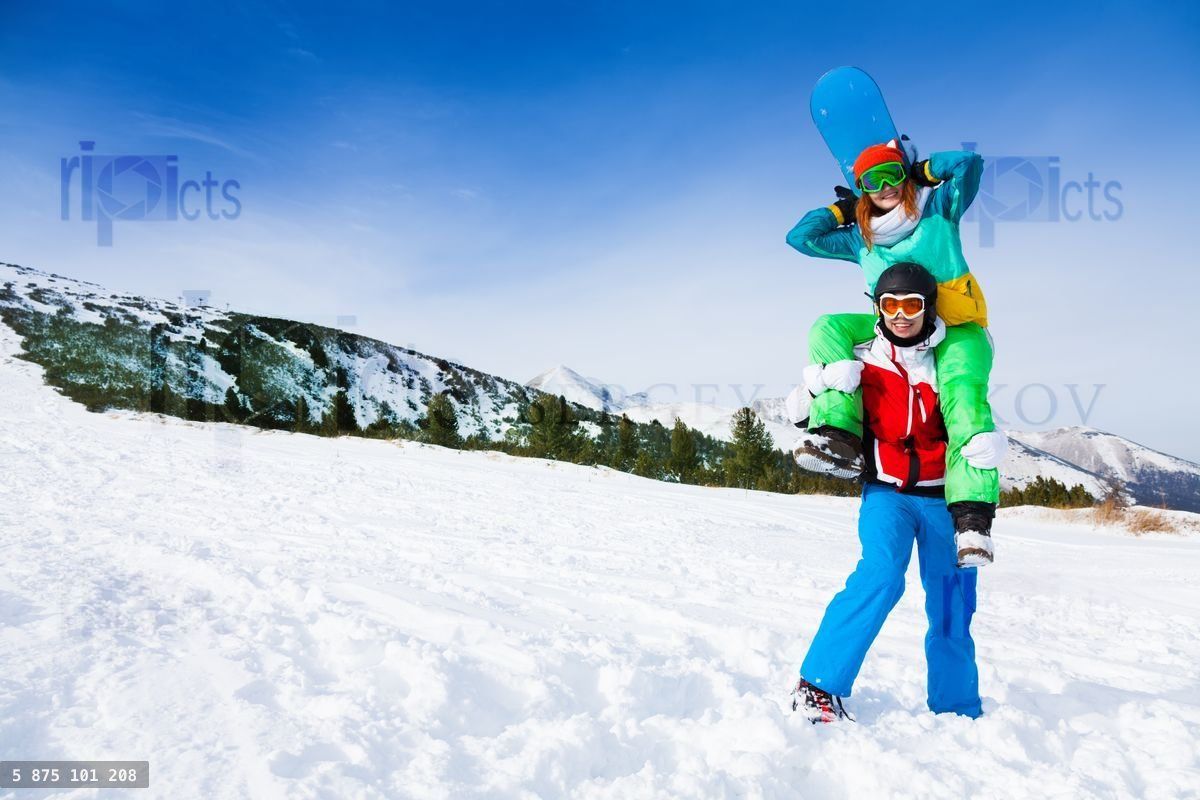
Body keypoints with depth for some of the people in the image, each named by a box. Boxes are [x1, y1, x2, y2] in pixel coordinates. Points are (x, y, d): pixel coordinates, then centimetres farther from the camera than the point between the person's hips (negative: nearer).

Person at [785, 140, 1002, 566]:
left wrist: (923, 169, 5)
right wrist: (843, 209, 14)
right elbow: (800, 237, 11)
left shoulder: (937, 208, 5)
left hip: (958, 329, -3)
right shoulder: (859, 237, 12)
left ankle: (972, 510, -38)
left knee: (964, 392, -32)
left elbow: (970, 163, -9)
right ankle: (841, 435, -36)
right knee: (828, 327, -19)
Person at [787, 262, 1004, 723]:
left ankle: (957, 709, 25)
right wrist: (819, 383, -21)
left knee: (951, 607, 5)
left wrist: (988, 442, -15)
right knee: (881, 576, -25)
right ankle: (818, 686, -17)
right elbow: (798, 411, 1)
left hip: (942, 497, 2)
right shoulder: (863, 362, -2)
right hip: (887, 491, -2)